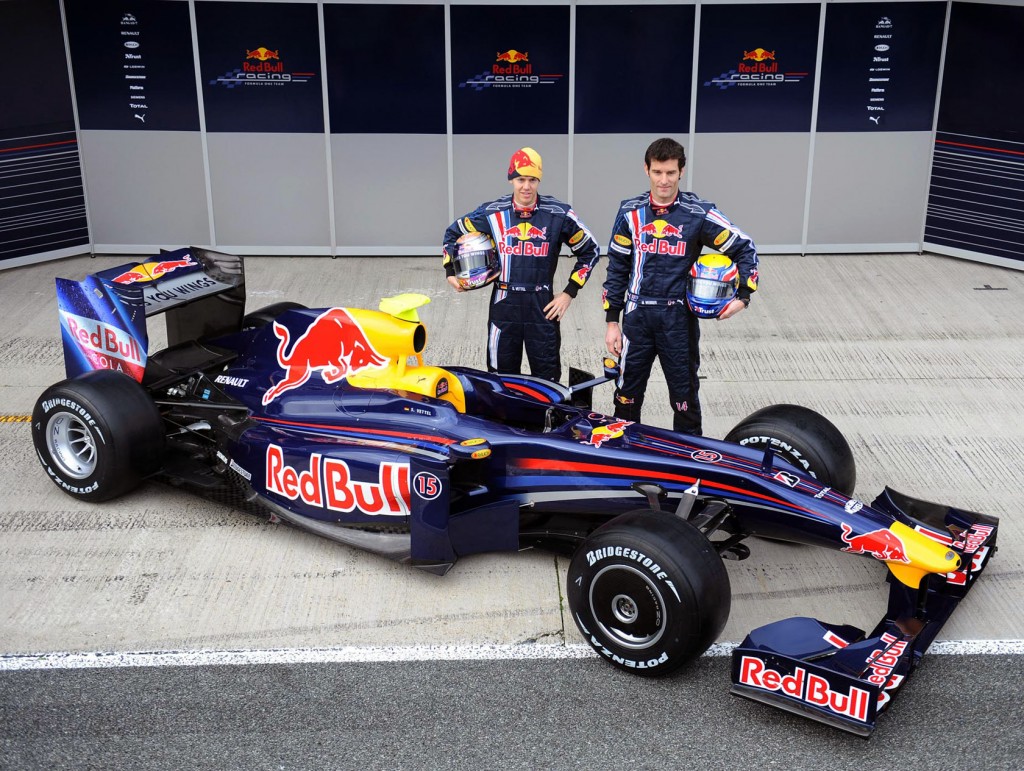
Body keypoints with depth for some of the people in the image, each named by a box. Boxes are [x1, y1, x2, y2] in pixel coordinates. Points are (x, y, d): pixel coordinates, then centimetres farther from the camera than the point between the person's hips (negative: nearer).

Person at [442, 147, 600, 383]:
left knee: (548, 381, 4)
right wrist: (451, 272, 6)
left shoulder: (559, 215, -4)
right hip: (504, 308, 1)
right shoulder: (491, 213, 0)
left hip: (543, 308, -1)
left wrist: (569, 293, 3)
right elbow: (453, 233, 16)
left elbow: (589, 251, 7)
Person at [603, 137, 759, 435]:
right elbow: (617, 268, 7)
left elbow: (745, 249, 4)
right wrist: (612, 321, 4)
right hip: (637, 315, 2)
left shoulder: (699, 213, -4)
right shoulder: (631, 212, 2)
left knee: (684, 393, 7)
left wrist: (743, 296, -7)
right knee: (627, 391, 9)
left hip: (679, 318, -2)